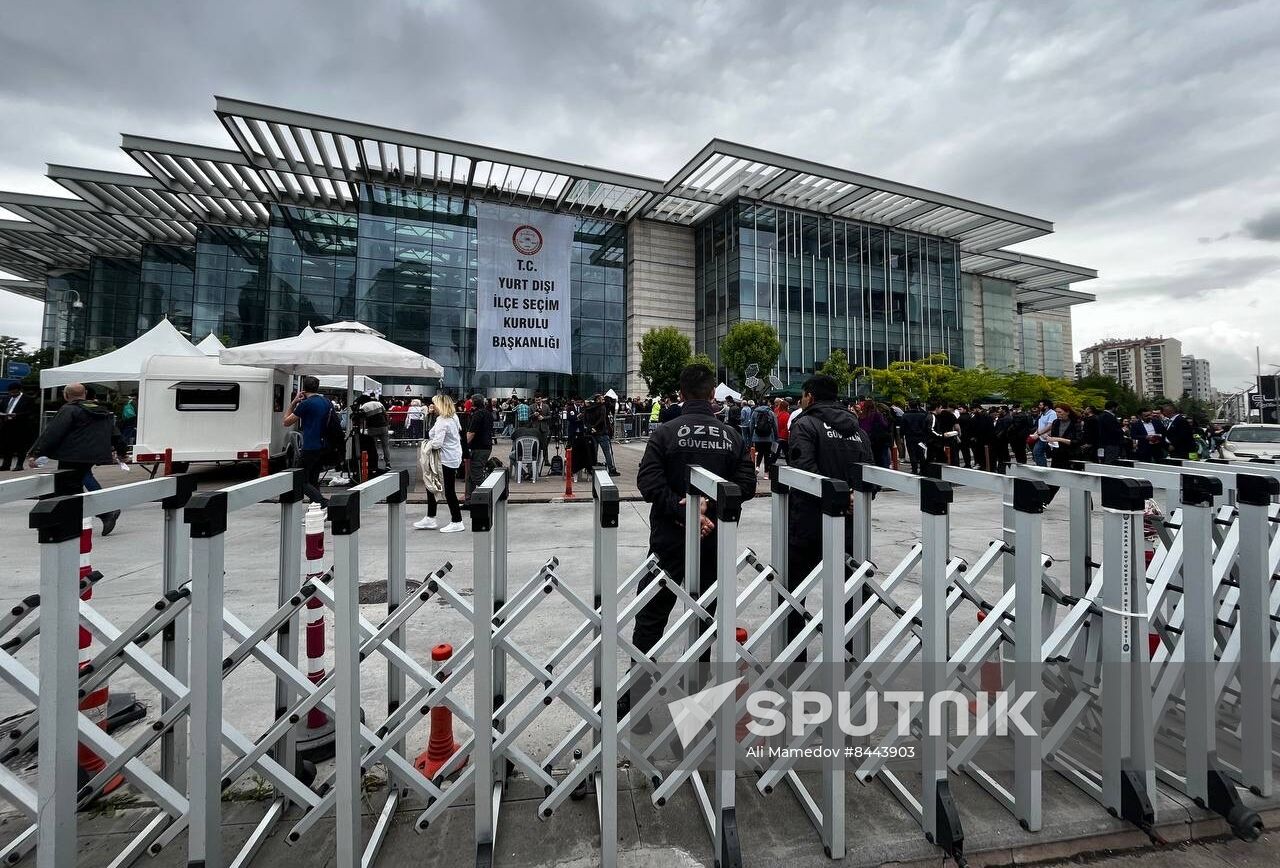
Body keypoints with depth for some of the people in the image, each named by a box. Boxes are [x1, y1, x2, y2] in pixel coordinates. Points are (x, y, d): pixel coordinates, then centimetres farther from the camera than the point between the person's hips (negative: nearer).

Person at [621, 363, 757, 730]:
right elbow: (747, 484, -5)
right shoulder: (732, 435, 1)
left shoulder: (665, 432, -8)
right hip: (715, 542, 3)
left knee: (650, 619, 10)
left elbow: (648, 483, -18)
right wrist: (711, 504, -9)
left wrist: (682, 511, -17)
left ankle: (635, 705, 18)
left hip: (670, 540, -2)